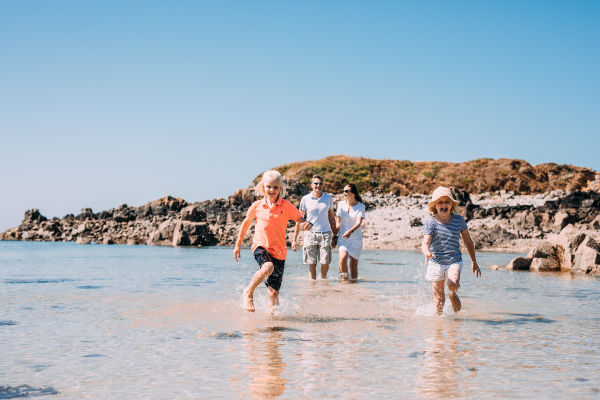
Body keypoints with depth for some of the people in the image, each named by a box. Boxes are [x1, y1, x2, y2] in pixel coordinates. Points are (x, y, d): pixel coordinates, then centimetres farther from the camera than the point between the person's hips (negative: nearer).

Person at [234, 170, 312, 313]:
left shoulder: (286, 206, -3)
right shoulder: (257, 206, 1)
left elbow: (302, 221, -3)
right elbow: (247, 222, 17)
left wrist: (307, 224, -29)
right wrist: (238, 244, 20)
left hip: (279, 252, 1)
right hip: (260, 246, -1)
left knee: (274, 293, 0)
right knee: (268, 267, -36)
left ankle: (272, 311, 33)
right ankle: (249, 292, -12)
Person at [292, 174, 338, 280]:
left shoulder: (328, 199, 9)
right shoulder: (305, 199, 3)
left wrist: (335, 234, 13)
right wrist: (294, 239, 4)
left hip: (325, 233, 1)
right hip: (310, 233, -1)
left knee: (325, 263, -5)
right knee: (312, 264, -1)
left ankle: (323, 279, 19)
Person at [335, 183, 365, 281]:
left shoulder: (360, 206, -4)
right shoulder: (341, 204, 3)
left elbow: (359, 222, -16)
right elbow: (338, 222, 9)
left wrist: (350, 231, -34)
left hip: (356, 238, -1)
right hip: (343, 237, 1)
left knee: (354, 264, 1)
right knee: (343, 258, -22)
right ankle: (344, 278, -8)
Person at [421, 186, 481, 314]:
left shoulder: (459, 220, -2)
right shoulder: (431, 223, -9)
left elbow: (468, 241, 11)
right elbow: (425, 243, -21)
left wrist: (474, 262, 17)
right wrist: (427, 253, -45)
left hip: (454, 261, 0)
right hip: (436, 262, 0)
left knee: (453, 284, -28)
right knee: (439, 298, 6)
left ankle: (453, 295, 8)